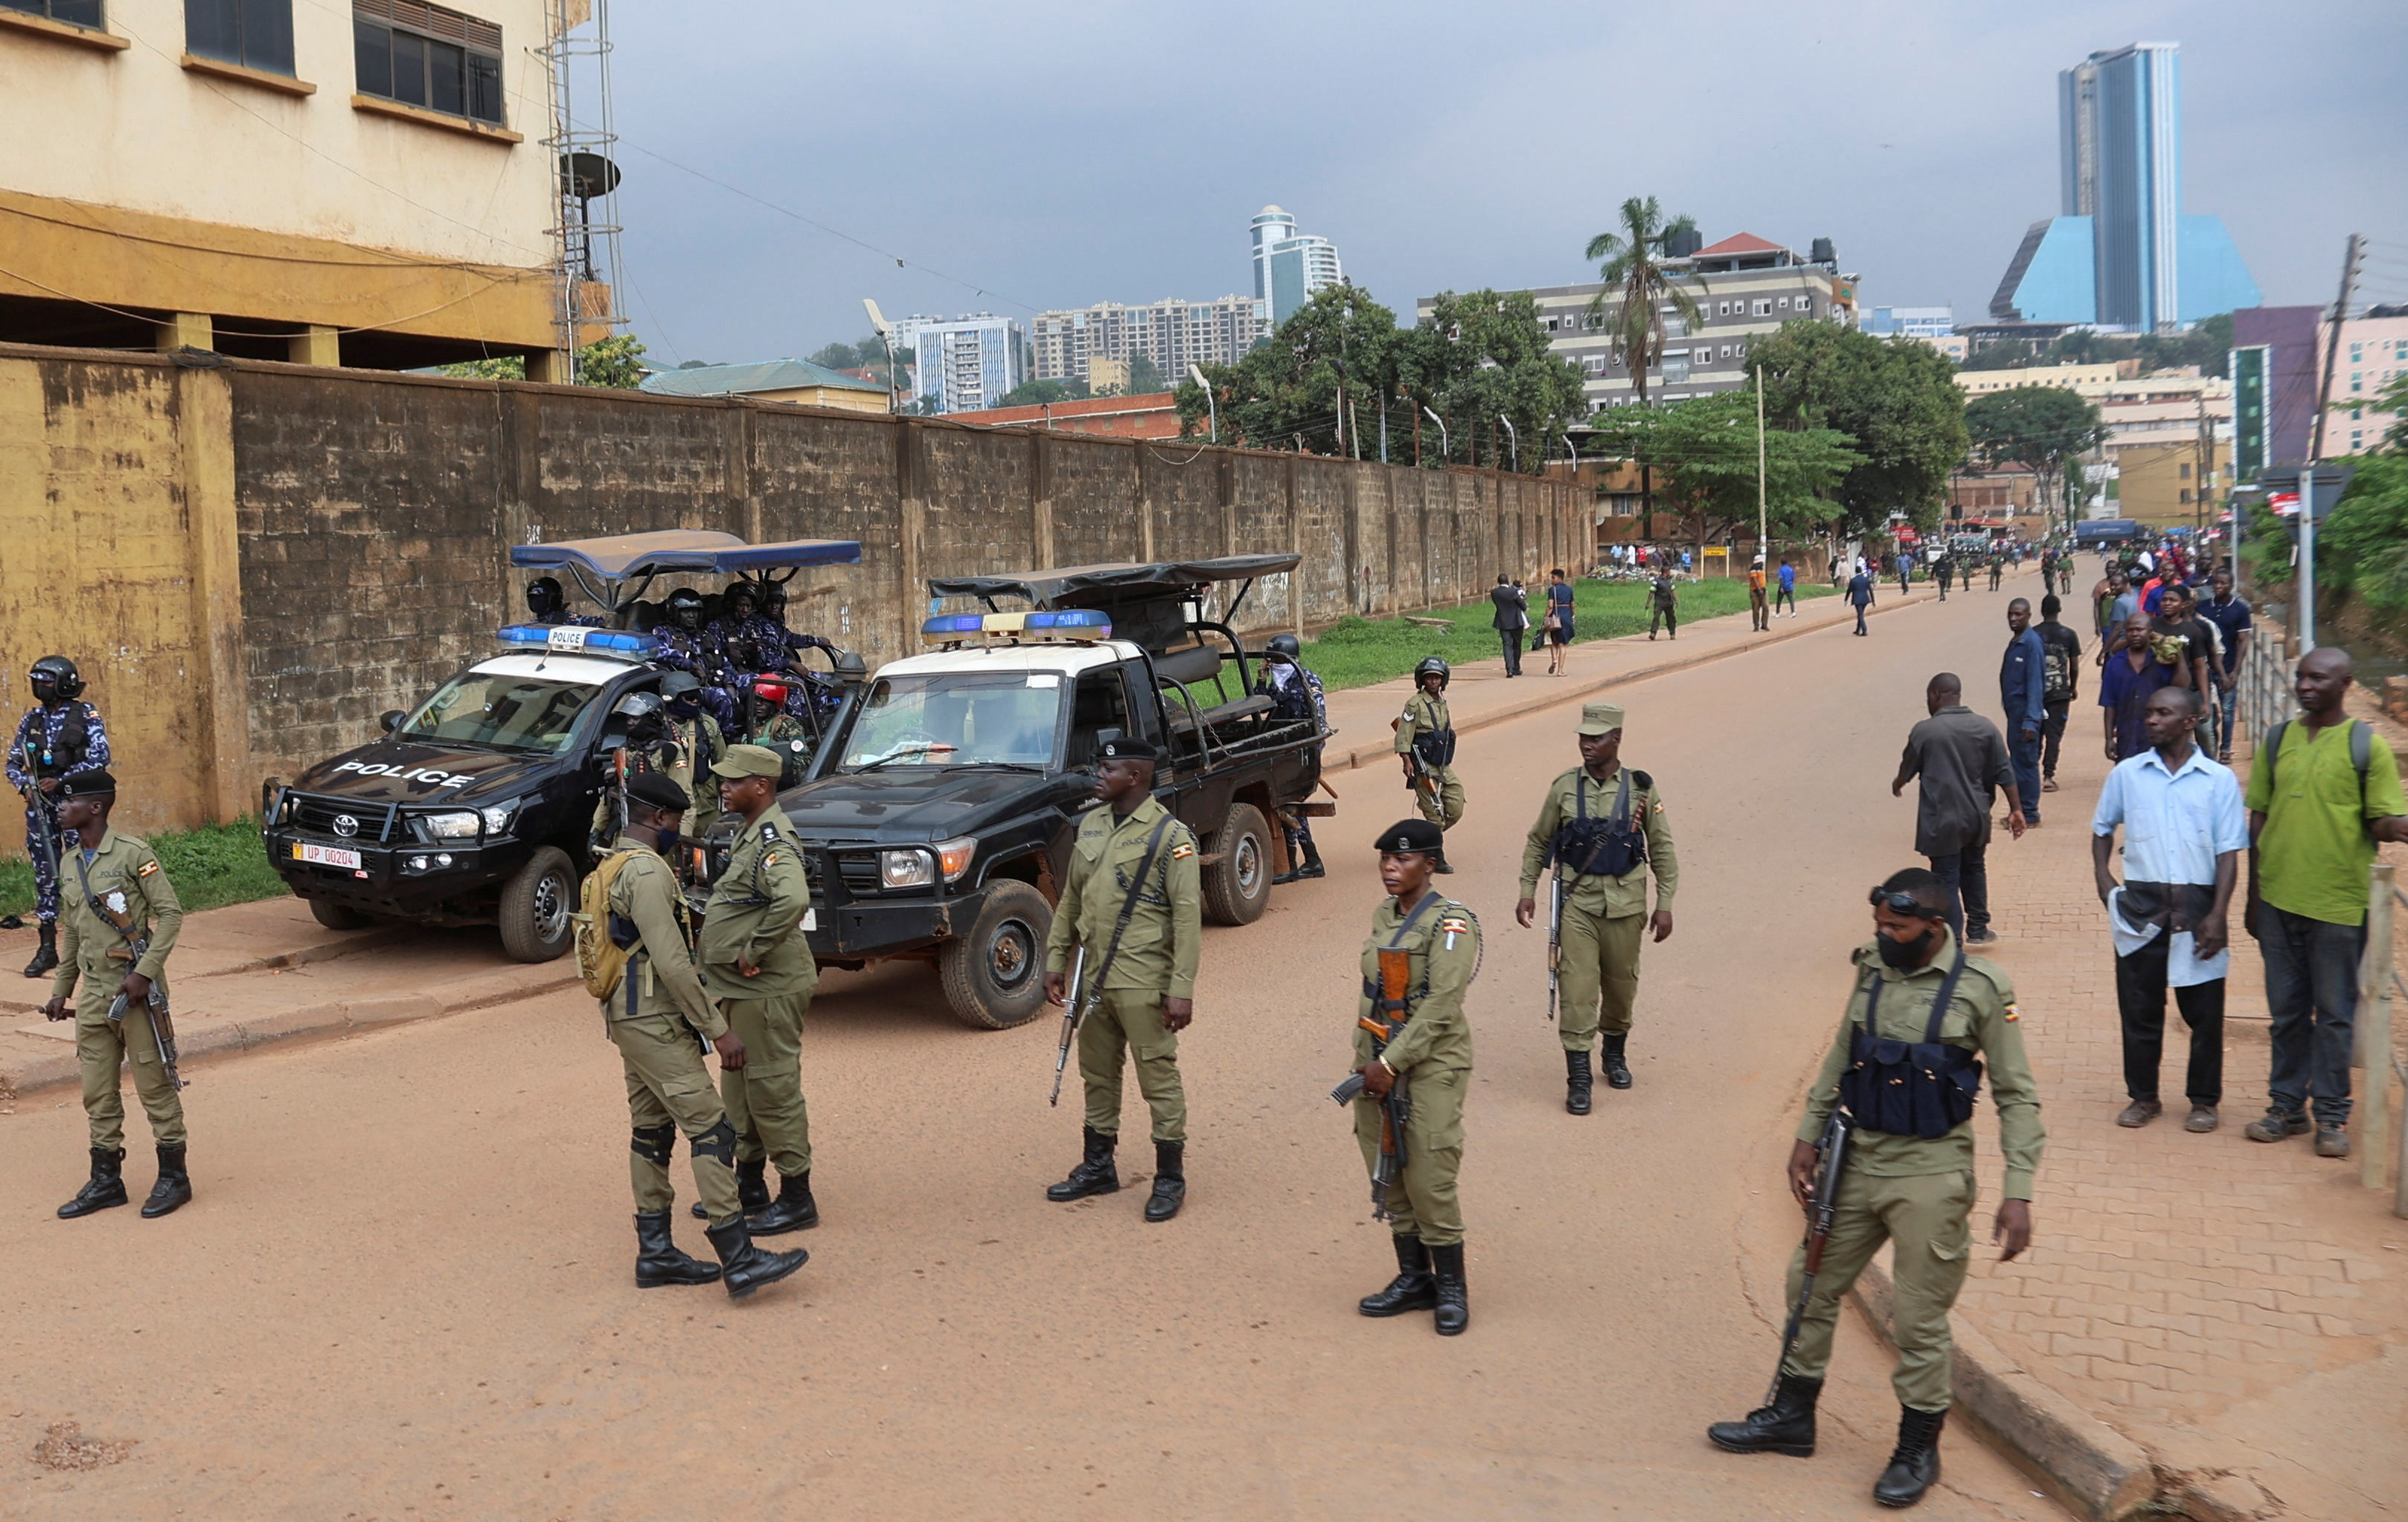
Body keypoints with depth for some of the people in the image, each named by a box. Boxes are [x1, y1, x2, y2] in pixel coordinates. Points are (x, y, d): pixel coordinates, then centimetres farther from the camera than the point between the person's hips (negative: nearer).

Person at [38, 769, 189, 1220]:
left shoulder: (132, 854, -10)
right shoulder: (69, 865, 12)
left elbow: (170, 913, -13)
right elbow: (72, 933, 21)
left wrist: (144, 972, -19)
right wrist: (61, 990, 19)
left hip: (136, 990, -7)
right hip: (93, 993, 7)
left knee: (154, 1084, 1)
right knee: (98, 1093, 11)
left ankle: (174, 1177, 10)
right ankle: (106, 1181, 21)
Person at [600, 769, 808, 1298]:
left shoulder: (611, 866, 16)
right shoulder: (646, 871, -18)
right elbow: (671, 962, -22)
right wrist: (719, 1029, -18)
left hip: (631, 1020, 11)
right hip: (653, 1022, -11)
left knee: (652, 1131, 13)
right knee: (710, 1129, -11)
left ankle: (655, 1253, 17)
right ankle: (739, 1259, -13)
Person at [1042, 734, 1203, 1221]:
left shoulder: (1169, 835, -12)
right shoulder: (1091, 824, 9)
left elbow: (1188, 916, -14)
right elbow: (1070, 898, 16)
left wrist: (1182, 989, -18)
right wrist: (1055, 961, 13)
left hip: (1143, 982, -7)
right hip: (1093, 976, 7)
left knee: (1158, 1077, 1)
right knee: (1097, 1075, 16)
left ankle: (1170, 1178, 12)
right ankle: (1098, 1167, 29)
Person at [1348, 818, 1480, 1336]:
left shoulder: (1451, 921, -12)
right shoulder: (1383, 915, 10)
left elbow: (1440, 1006, -18)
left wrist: (1392, 1064, -19)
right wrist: (1366, 1058, 8)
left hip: (1431, 1064, -7)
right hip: (1377, 1062, 7)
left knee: (1429, 1180, -5)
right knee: (1387, 1176, 10)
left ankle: (1451, 1287, 10)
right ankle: (1413, 1278, 22)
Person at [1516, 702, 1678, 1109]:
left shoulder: (1641, 789, -1)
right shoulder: (1564, 788, 0)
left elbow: (1662, 849, 5)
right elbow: (1538, 842, 10)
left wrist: (1665, 904, 1)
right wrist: (1527, 891, 3)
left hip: (1625, 905, 1)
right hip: (1577, 903, -1)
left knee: (1621, 985, 13)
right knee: (1577, 988, -6)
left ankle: (1615, 1055, 36)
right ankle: (1578, 1078, -1)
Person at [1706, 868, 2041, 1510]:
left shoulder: (1981, 988, -12)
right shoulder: (1872, 969, 2)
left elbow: (2018, 1097, -7)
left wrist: (2018, 1192, -13)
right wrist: (1807, 1136, 11)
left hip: (1930, 1175, -5)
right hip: (1858, 1161, 6)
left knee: (1919, 1319, 2)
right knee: (1811, 1283, 14)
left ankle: (1918, 1451, 22)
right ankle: (1791, 1416, 32)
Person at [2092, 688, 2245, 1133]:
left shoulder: (2219, 780, 1)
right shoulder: (2127, 774, 6)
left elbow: (2228, 853, -2)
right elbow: (2102, 829, 19)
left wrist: (2217, 916, -9)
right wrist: (2104, 882, 5)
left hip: (2197, 907, -1)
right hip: (2141, 908, 2)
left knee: (2203, 1011, 5)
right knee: (2139, 1008, 6)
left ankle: (2204, 1100, 19)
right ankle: (2143, 1097, 19)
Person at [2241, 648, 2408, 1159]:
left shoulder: (2366, 745, -4)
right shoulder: (2277, 740, 7)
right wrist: (2254, 896, 10)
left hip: (2338, 903, -4)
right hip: (2278, 899, 4)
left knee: (2335, 1014, 5)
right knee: (2287, 1010, 13)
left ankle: (2331, 1115, 16)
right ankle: (2287, 1105, 24)